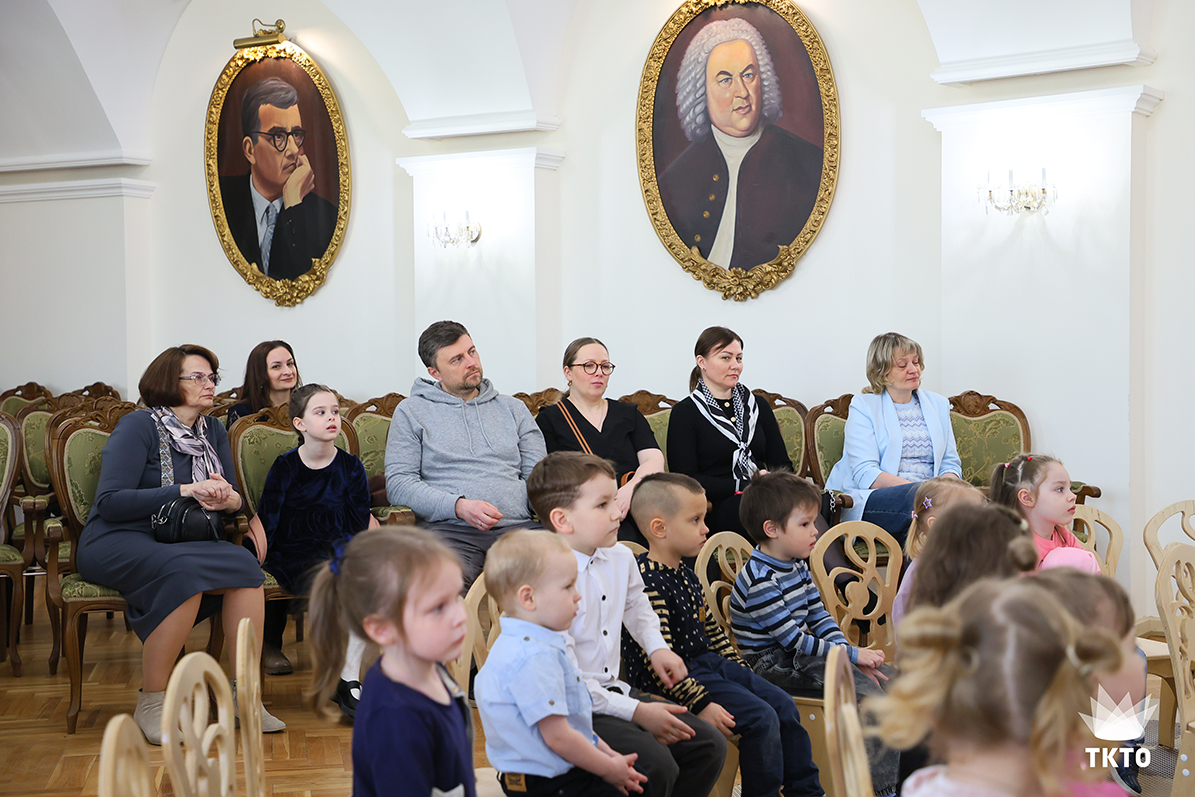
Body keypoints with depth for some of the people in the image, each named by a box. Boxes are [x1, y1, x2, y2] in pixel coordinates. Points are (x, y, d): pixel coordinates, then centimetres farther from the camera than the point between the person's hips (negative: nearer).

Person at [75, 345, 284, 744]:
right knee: (182, 570, -37)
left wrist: (229, 500, -14)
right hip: (116, 544, -6)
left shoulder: (213, 432, 13)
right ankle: (151, 702, -25)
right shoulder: (139, 426, -8)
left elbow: (233, 498, 12)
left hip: (182, 545, 6)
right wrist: (186, 491, -22)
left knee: (244, 563, -25)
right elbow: (110, 501, -17)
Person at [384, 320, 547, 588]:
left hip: (516, 526, 3)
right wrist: (459, 506, -11)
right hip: (451, 529, -3)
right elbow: (398, 483, 5)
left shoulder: (513, 409, 25)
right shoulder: (411, 412, 14)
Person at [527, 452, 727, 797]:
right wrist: (635, 712, -20)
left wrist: (656, 647, 13)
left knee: (709, 744, 0)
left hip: (615, 690, 9)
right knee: (656, 765, -26)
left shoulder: (621, 558, 4)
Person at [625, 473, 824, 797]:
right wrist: (701, 702, -26)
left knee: (784, 704, 7)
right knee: (761, 717, -19)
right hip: (680, 677, -10)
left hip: (713, 662, 10)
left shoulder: (685, 574, 11)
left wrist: (741, 671, 17)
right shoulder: (647, 582, -21)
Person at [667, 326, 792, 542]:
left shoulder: (757, 406, 24)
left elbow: (783, 465, 20)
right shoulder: (685, 413, 8)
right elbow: (686, 481, -2)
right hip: (719, 507, -4)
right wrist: (744, 486, -12)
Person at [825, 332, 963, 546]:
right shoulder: (863, 406, 5)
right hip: (869, 500, -4)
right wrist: (920, 489, -20)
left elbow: (951, 463, 19)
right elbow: (865, 474, -7)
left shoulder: (938, 404, 21)